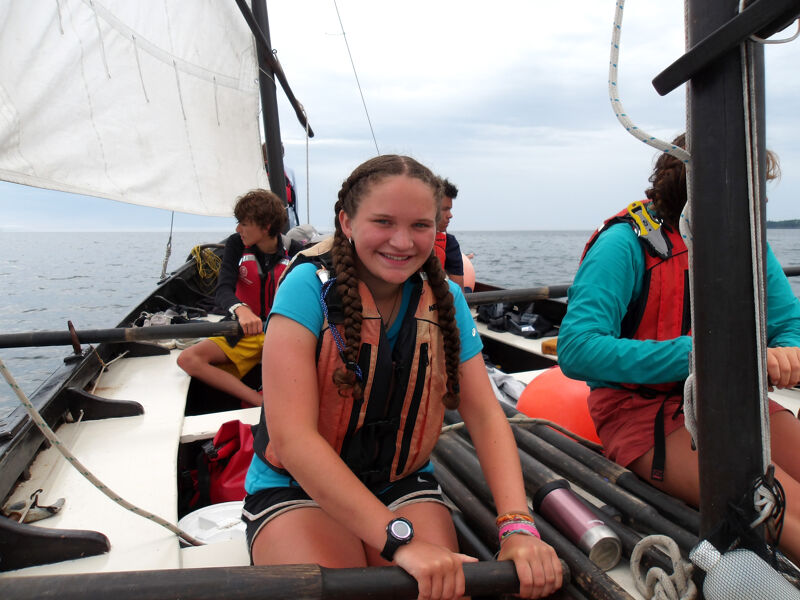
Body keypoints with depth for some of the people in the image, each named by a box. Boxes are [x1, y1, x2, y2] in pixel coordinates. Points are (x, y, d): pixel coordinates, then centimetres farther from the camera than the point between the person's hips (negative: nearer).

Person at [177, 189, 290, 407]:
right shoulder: (236, 245, -1)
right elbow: (223, 290, -15)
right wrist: (241, 309, -38)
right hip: (242, 332, 2)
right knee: (187, 359, -24)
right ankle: (260, 401, -29)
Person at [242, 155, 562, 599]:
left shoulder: (445, 300, -4)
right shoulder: (310, 287, -18)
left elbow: (485, 415, -8)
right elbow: (292, 437, -25)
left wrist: (518, 526, -25)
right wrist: (399, 538, -31)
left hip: (403, 484, 3)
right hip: (296, 488, -2)